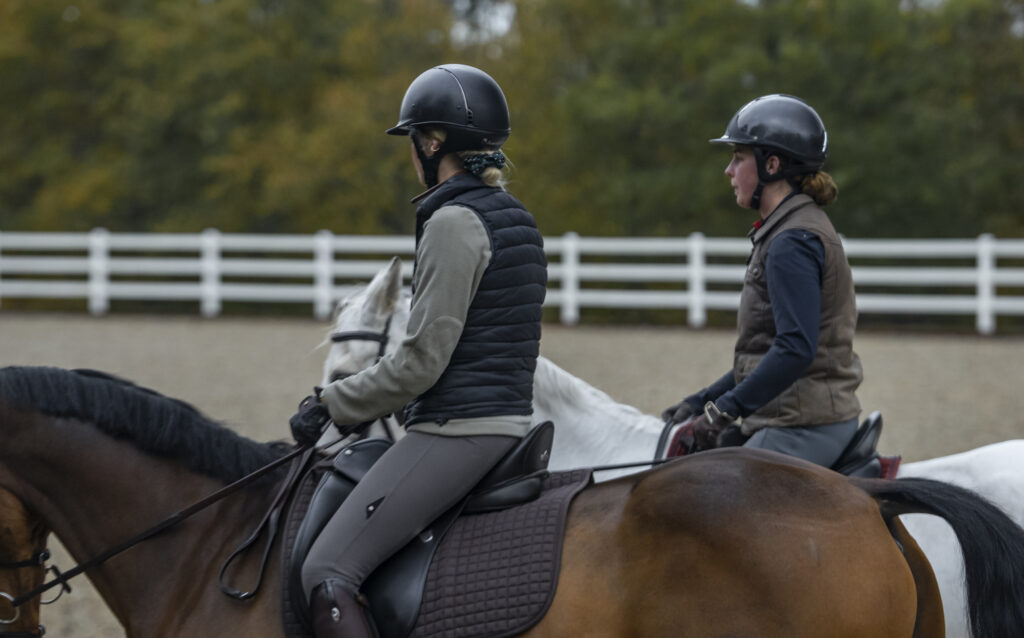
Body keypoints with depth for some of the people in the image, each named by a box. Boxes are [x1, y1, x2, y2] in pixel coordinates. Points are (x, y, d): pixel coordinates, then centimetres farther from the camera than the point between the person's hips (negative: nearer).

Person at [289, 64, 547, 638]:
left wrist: (332, 405, -6)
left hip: (457, 432, -10)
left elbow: (421, 360, -17)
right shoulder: (516, 220, 14)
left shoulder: (454, 223, -15)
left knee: (328, 571, -16)